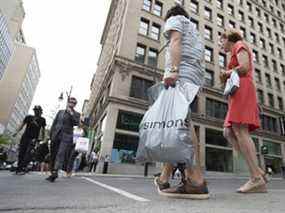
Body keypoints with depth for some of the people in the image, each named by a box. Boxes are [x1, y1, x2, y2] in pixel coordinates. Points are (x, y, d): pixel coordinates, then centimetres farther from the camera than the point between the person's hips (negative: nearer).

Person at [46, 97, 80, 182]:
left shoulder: (76, 114, 4)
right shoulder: (60, 112, 15)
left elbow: (76, 123, -14)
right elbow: (54, 123, 17)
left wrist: (71, 113, -18)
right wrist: (51, 135, 10)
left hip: (66, 137, -4)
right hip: (56, 136, 4)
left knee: (60, 154, -15)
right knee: (53, 155, 8)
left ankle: (55, 173, -16)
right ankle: (53, 172, 19)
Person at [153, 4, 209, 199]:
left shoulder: (174, 19, 19)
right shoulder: (195, 32, 40)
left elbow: (176, 41, -4)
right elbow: (202, 61, 28)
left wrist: (173, 69, -20)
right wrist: (198, 86, 22)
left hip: (182, 72, -8)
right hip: (196, 77, 8)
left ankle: (197, 182, -26)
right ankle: (165, 178, -1)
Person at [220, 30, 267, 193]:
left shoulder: (239, 45, 9)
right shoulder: (238, 55, 35)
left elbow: (244, 68, -10)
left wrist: (227, 72, 3)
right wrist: (227, 79, 17)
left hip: (243, 90, -9)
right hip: (241, 93, 9)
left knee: (239, 131, -21)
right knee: (229, 133, -3)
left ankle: (257, 179, -23)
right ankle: (258, 171, -9)